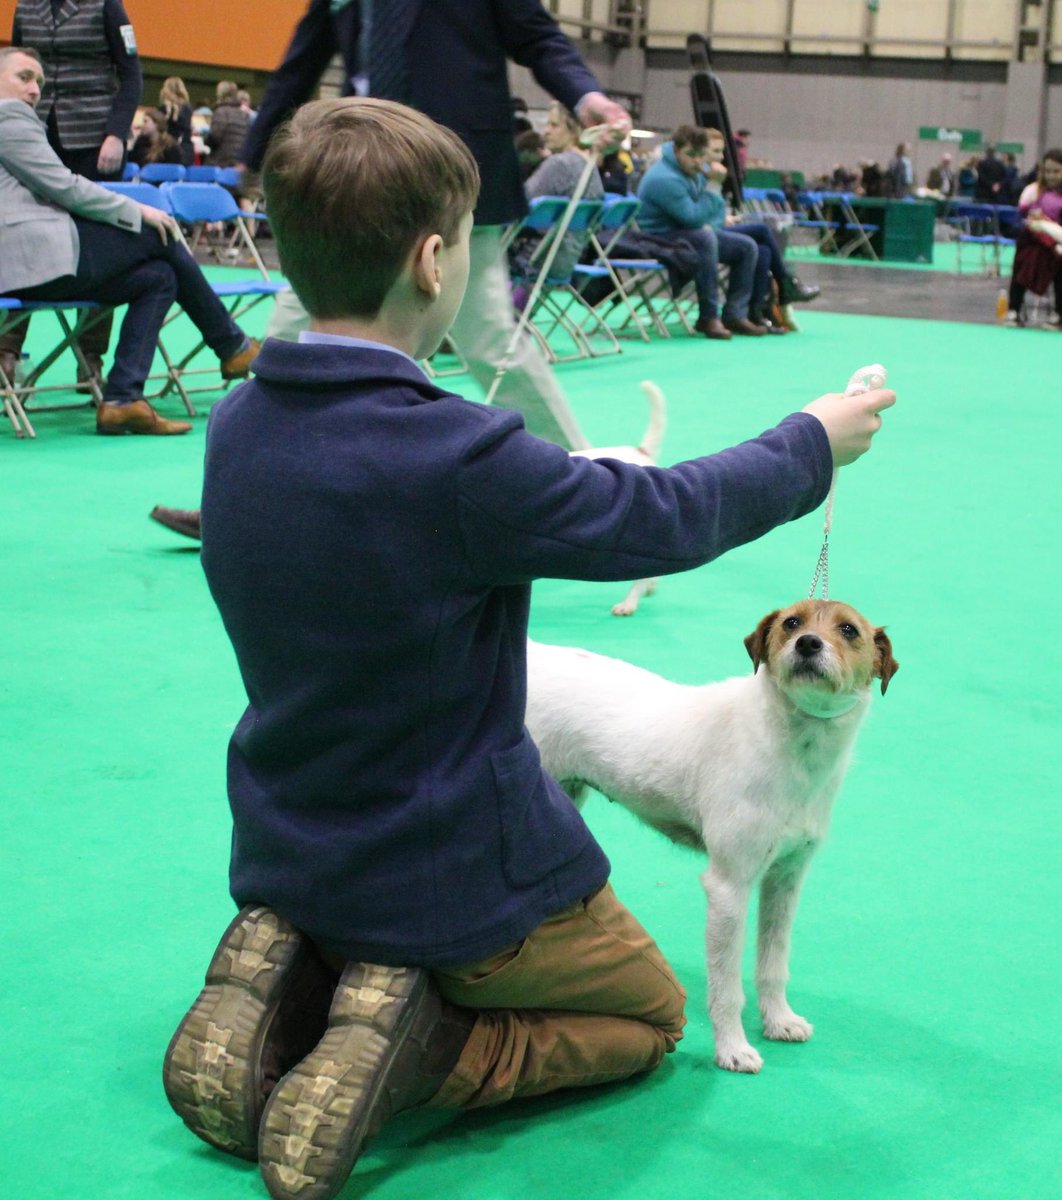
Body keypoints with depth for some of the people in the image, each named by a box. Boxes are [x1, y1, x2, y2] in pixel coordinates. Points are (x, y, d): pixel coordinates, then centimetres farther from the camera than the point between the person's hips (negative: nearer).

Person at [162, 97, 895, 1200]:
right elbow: (668, 517, -15)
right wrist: (815, 441, 3)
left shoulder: (235, 426, -8)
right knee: (650, 1012, 21)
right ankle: (412, 1052, -5)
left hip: (286, 859, 7)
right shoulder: (456, 459, -29)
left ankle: (279, 996, 6)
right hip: (456, 878, -6)